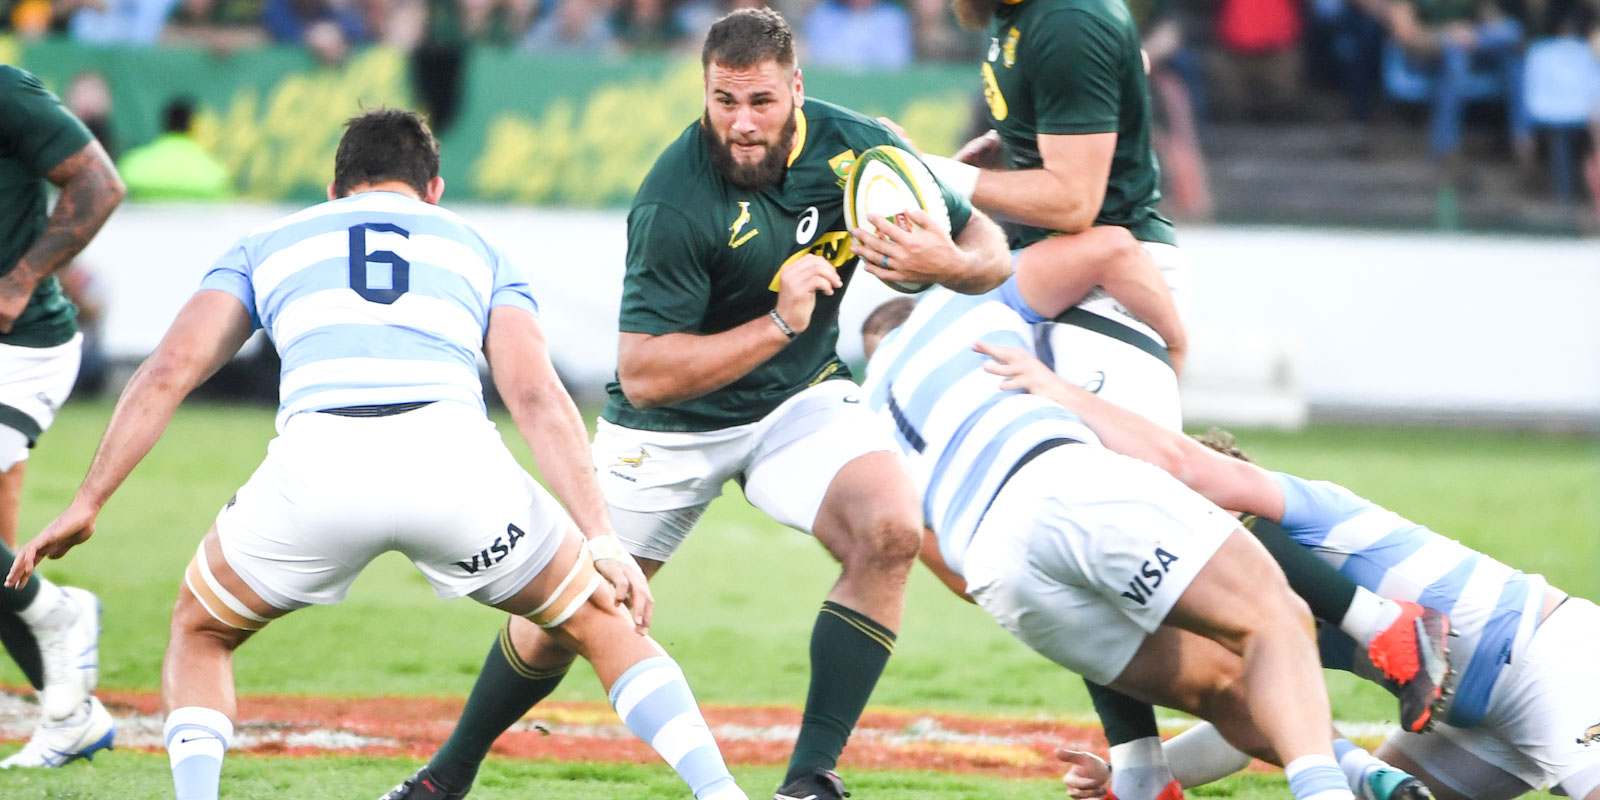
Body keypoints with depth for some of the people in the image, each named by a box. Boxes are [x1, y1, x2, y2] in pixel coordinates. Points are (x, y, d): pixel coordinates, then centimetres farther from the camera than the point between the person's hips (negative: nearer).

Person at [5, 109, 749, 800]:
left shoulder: (267, 245, 31)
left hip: (316, 464, 0)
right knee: (604, 622, 21)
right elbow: (538, 399, 14)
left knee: (200, 633, 27)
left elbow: (169, 372, 18)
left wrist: (87, 502, 22)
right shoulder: (475, 249, 30)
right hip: (455, 457, 0)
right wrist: (601, 539, 9)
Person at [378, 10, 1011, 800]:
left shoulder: (857, 146, -15)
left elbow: (990, 248, -5)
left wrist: (948, 261, -30)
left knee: (890, 530, -26)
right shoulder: (677, 203, -28)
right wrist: (779, 325, -35)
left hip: (801, 397, 3)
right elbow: (643, 376, -28)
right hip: (673, 425, -3)